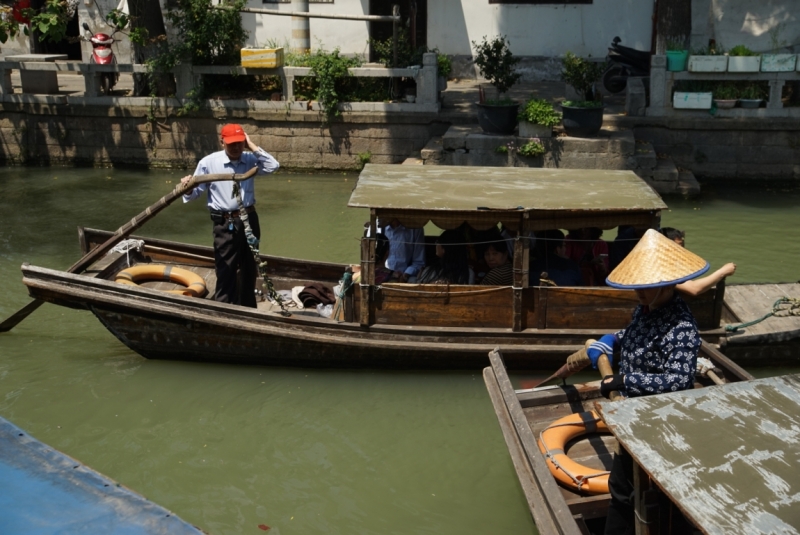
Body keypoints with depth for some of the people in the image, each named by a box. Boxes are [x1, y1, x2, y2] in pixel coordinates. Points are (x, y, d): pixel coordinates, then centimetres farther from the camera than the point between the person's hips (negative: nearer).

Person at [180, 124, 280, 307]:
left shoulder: (250, 160, 3)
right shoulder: (208, 163, -7)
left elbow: (273, 166, -11)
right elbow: (196, 192, -3)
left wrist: (252, 146, -10)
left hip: (249, 219, 4)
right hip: (225, 224, -4)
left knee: (249, 269, 16)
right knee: (226, 272, -3)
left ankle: (248, 311, 31)